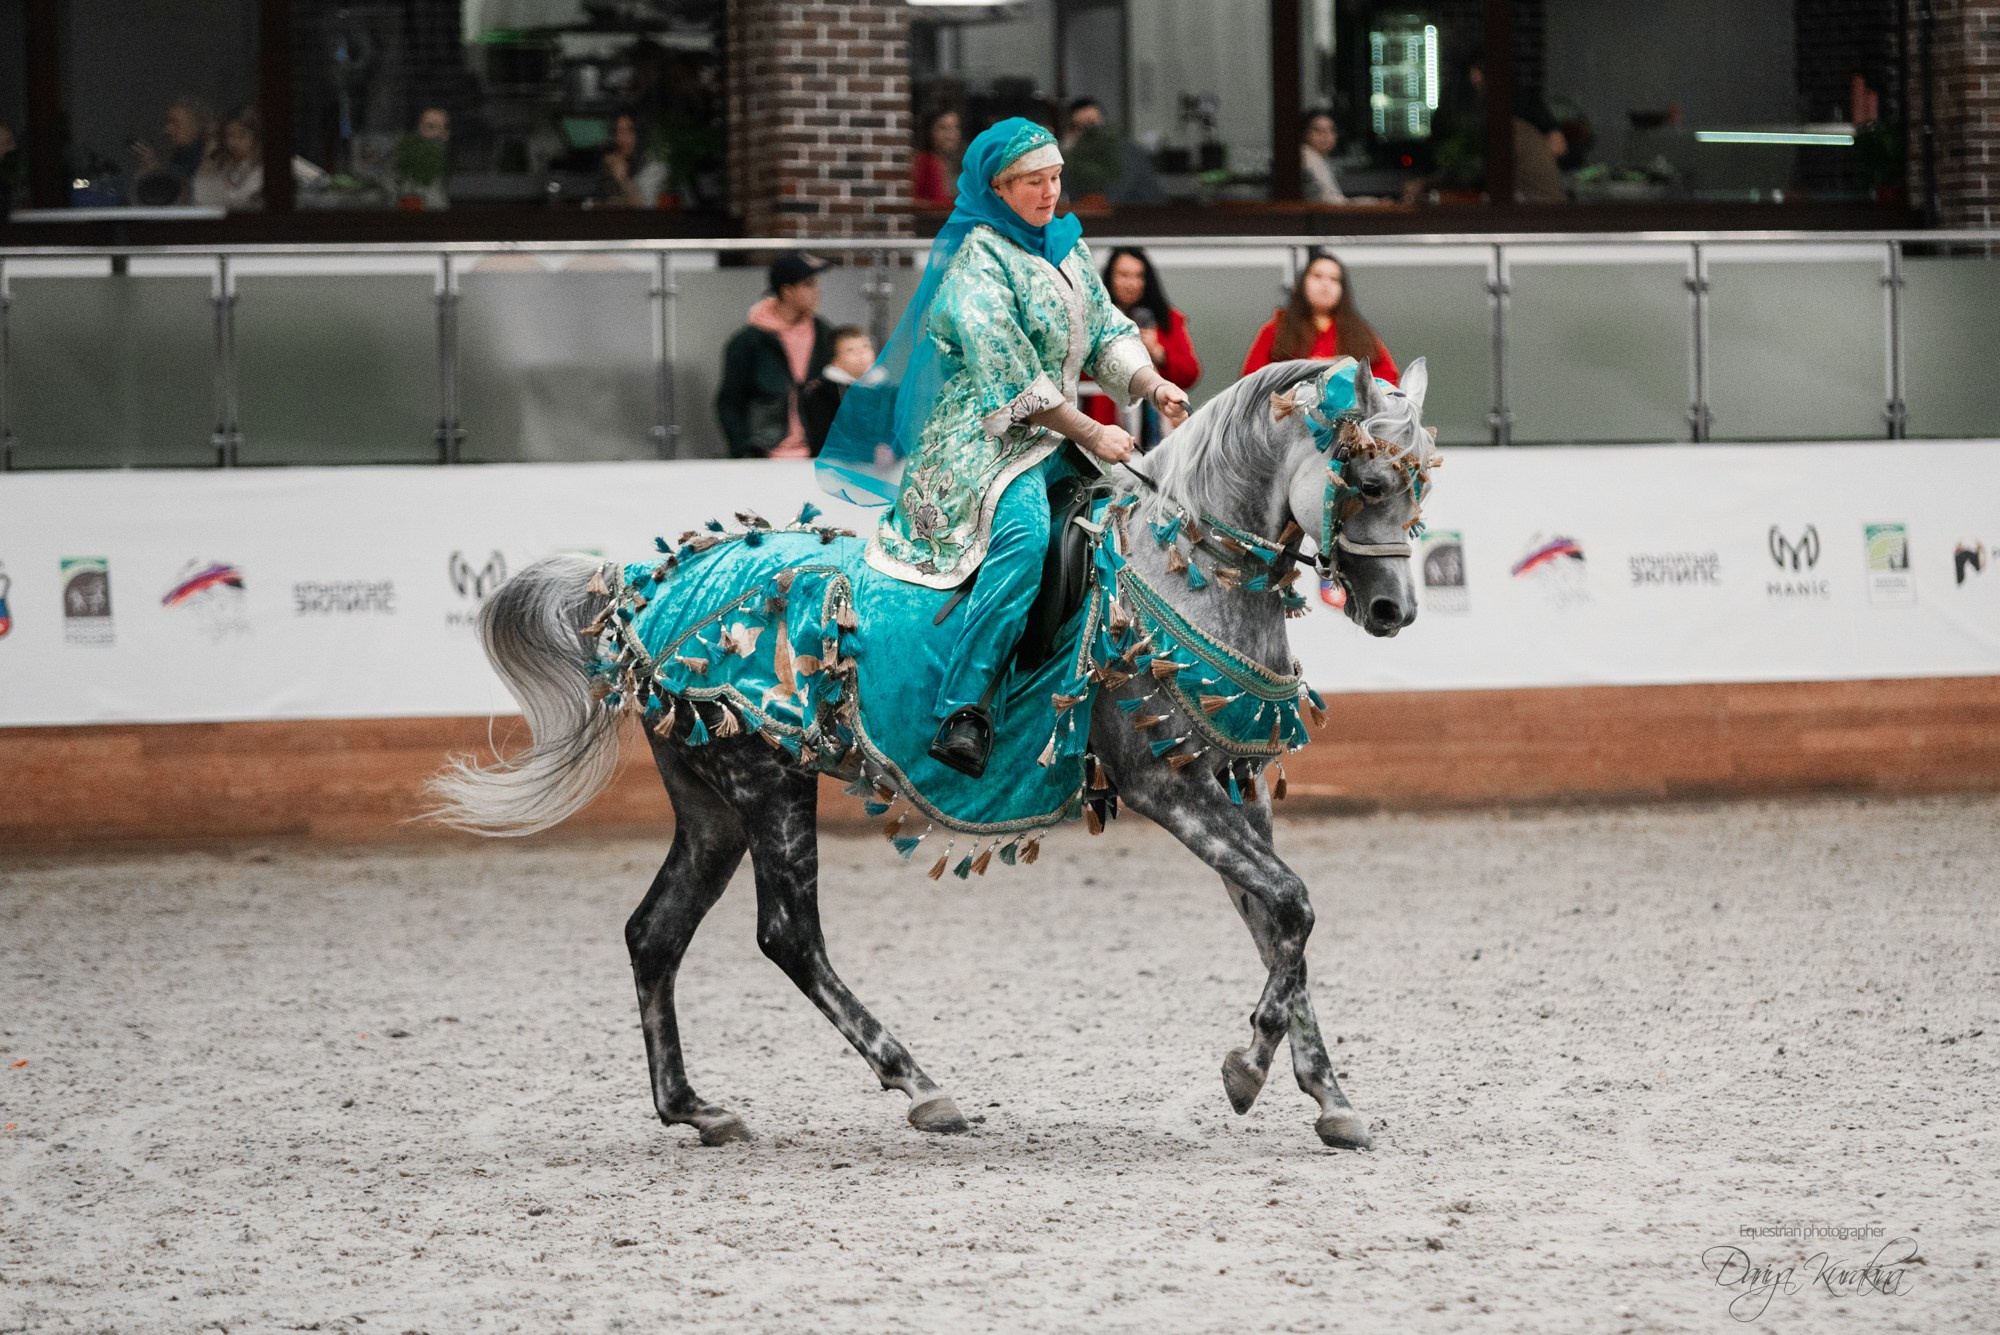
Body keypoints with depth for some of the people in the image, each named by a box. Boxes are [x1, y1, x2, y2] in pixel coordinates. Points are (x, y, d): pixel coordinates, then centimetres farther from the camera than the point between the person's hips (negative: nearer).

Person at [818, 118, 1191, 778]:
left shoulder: (1067, 247, 16)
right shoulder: (979, 262, -11)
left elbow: (1106, 333, 17)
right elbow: (1008, 380, -17)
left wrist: (1152, 386, -3)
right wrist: (1093, 435, -16)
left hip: (1057, 437, 9)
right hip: (984, 438, -9)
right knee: (1024, 532, -35)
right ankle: (964, 714, -41)